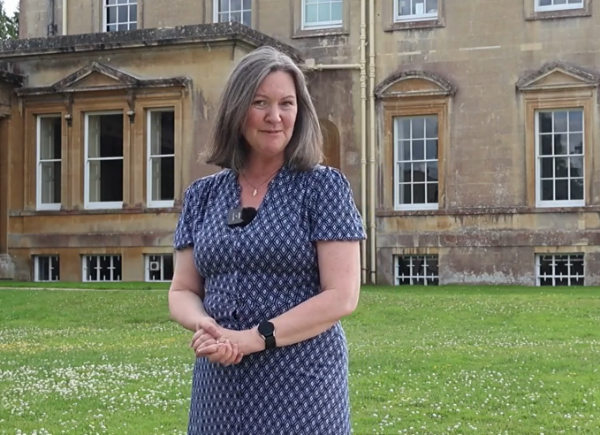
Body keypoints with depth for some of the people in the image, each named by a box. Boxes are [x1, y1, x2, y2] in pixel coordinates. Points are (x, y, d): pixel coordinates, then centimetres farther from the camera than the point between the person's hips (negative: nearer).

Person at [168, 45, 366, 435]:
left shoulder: (322, 186, -5)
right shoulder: (203, 195, 7)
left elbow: (342, 296, -11)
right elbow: (182, 292, 9)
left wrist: (251, 339, -17)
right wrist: (204, 325, -13)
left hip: (301, 384, -4)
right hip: (220, 384, 4)